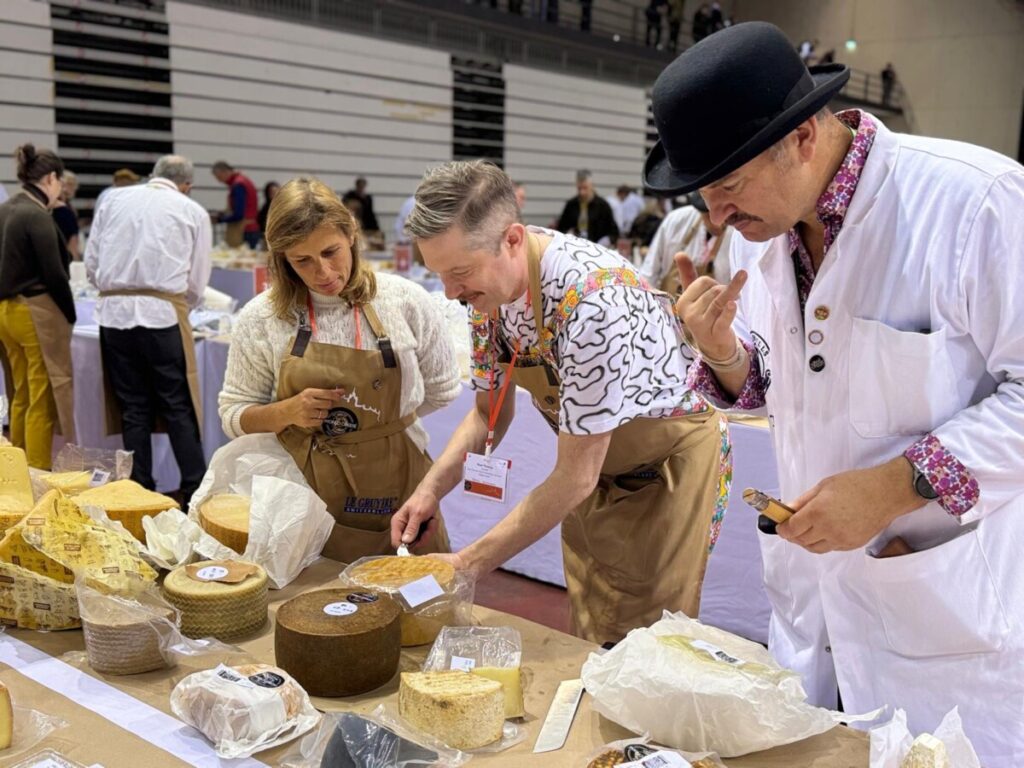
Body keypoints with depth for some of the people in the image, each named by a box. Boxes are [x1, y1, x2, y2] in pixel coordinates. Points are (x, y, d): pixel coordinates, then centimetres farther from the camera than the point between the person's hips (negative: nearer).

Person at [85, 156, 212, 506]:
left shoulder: (114, 200, 14)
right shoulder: (193, 211, 8)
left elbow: (91, 265, 13)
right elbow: (196, 284, 9)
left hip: (114, 311, 3)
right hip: (162, 312, -3)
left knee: (133, 410, 10)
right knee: (178, 409, 4)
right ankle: (196, 492, 5)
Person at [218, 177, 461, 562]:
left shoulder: (405, 301, -5)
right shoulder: (261, 318, -4)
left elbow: (443, 390, 8)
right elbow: (234, 416, 2)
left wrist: (380, 412, 6)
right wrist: (288, 412, -16)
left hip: (397, 490, 0)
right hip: (307, 497, 0)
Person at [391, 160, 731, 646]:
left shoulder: (591, 299, -35)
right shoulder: (487, 286, -10)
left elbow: (574, 479, -29)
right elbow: (490, 414, 5)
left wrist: (470, 564, -24)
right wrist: (430, 490, -10)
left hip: (672, 458, -7)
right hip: (595, 465, 7)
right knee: (587, 643, 15)